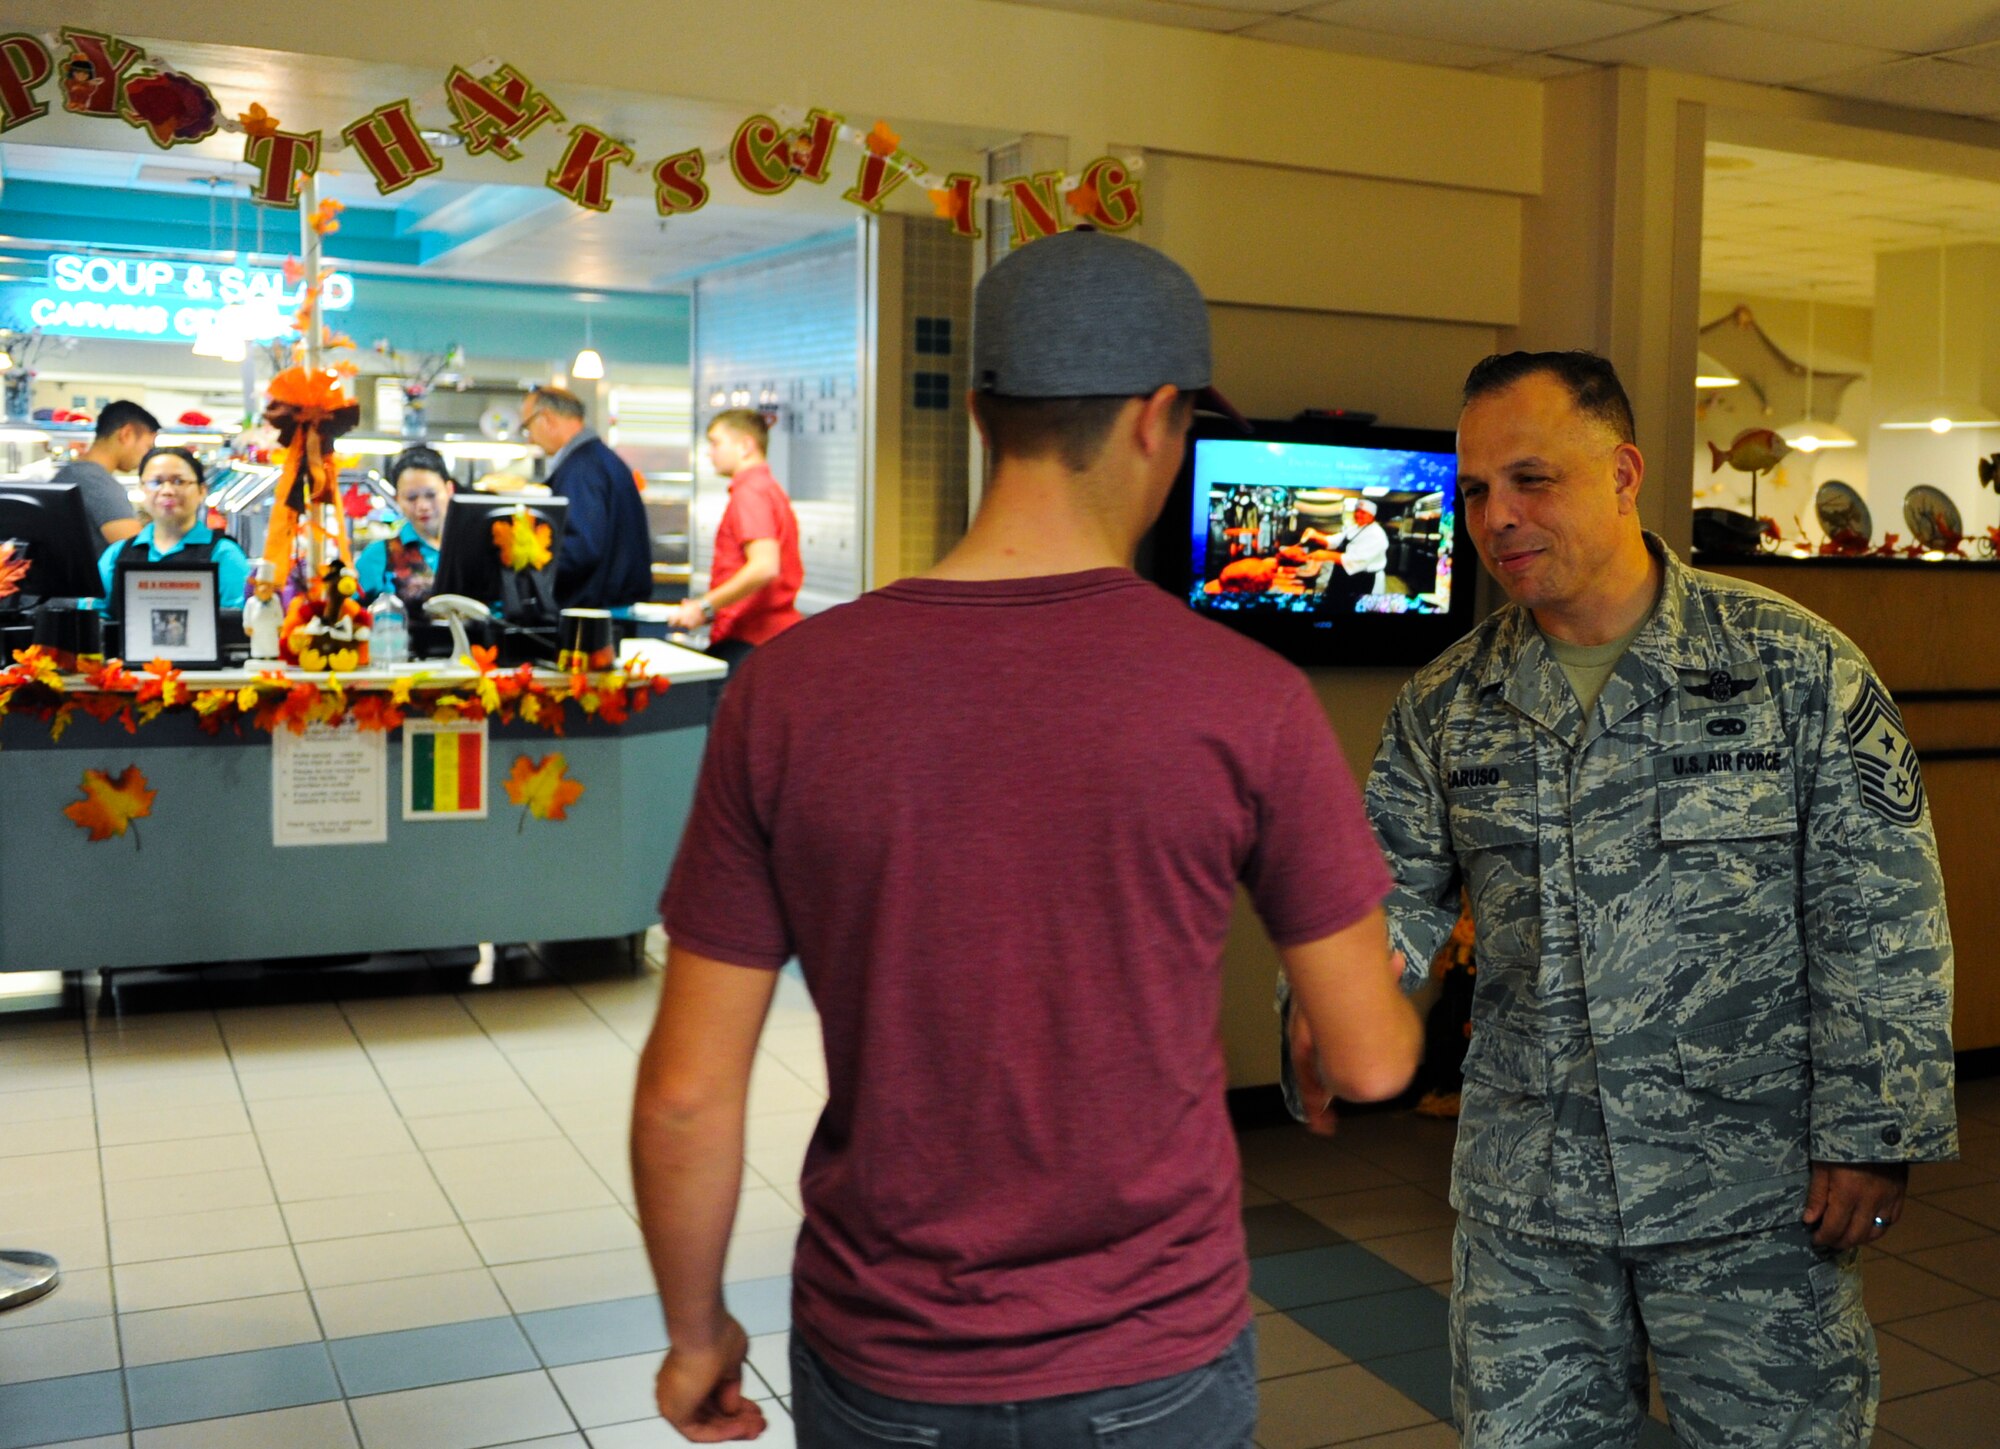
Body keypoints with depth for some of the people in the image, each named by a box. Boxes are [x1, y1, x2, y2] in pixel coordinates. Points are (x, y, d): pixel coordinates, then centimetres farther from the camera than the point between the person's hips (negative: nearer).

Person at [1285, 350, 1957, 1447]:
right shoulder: (1444, 707, 2)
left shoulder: (1798, 666, -7)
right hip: (1524, 1199, 3)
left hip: (1756, 1196, -3)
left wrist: (1872, 1138, -8)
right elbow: (1392, 890, 5)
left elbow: (1882, 916, -6)